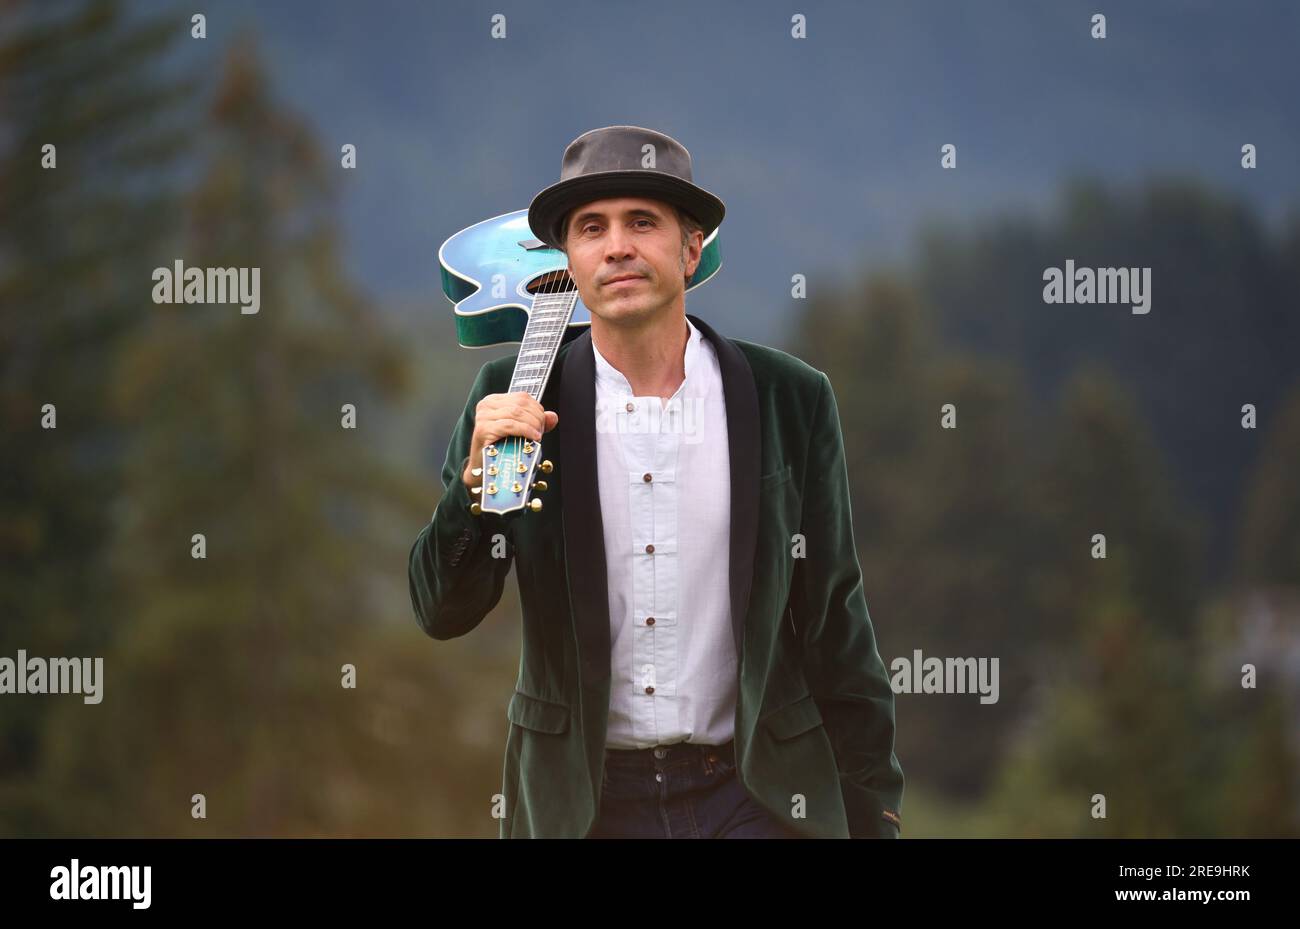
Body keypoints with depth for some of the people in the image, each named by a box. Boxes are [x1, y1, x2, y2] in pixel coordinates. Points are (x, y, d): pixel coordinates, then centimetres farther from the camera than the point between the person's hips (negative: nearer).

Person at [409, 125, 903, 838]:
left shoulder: (791, 400, -1)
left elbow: (834, 623, 4)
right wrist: (478, 477, -19)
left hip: (752, 798, 0)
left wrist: (873, 810, 3)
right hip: (580, 801, 1)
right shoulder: (514, 401, -1)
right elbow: (442, 612, -2)